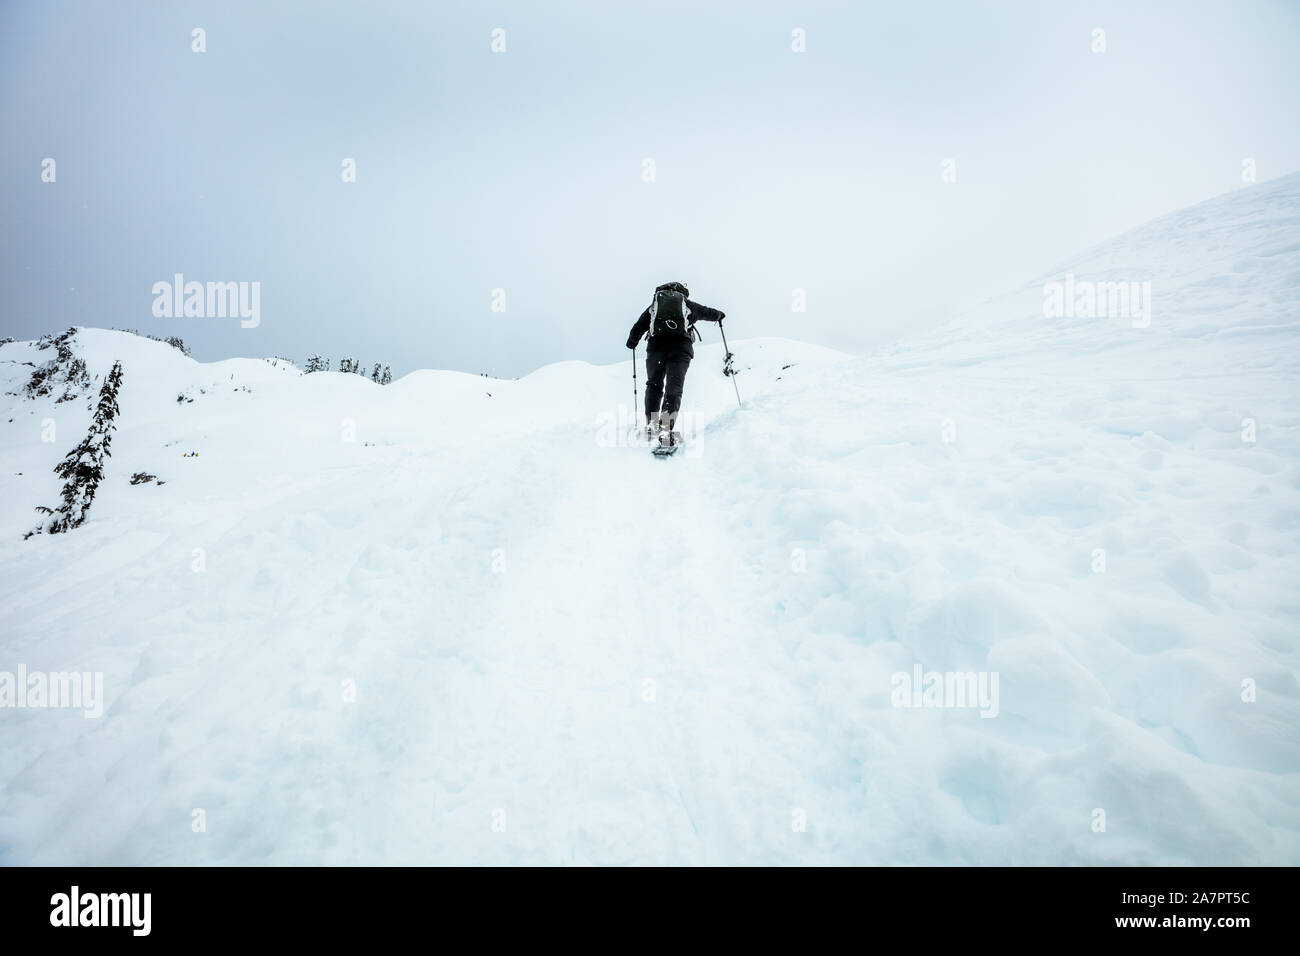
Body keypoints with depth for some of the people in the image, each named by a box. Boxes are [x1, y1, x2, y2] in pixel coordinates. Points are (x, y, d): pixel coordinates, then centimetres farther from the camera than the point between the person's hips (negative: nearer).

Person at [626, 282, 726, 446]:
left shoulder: (654, 304, 26)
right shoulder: (689, 305, 26)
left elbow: (639, 327, 17)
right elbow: (707, 312, 42)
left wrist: (632, 341, 32)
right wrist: (720, 315, 61)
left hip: (656, 344, 1)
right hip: (681, 345, -1)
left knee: (654, 385, 13)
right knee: (673, 388, -6)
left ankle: (651, 424, -2)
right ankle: (666, 428, -22)